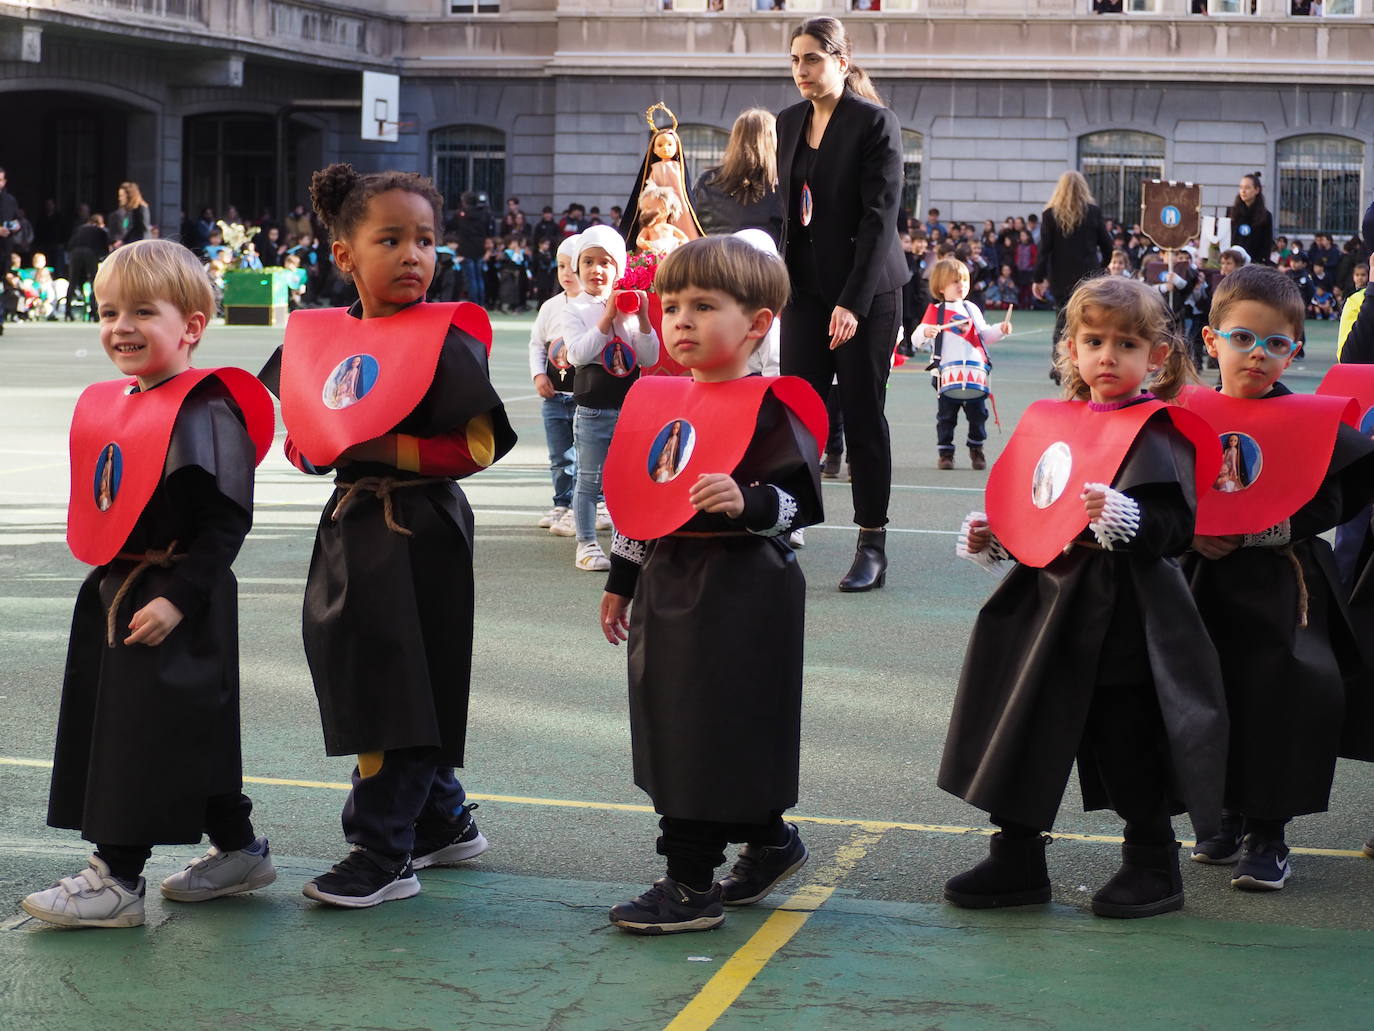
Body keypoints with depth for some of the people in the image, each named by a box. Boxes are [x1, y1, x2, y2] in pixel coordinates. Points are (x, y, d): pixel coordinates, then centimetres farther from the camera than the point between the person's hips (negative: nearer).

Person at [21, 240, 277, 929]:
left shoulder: (204, 411, -16)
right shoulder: (108, 406, 11)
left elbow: (226, 518, -19)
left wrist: (179, 598, -23)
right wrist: (109, 576, 18)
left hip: (173, 600, -9)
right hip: (115, 590, 9)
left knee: (147, 736, -4)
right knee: (189, 735, 16)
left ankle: (118, 878, 4)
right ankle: (238, 852, 29)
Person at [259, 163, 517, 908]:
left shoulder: (448, 340, -10)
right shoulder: (319, 337, 7)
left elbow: (478, 446, -15)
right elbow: (300, 430, 18)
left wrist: (387, 450, -20)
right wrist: (313, 450, -3)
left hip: (420, 531, -7)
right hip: (350, 525, 7)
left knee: (402, 688, -4)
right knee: (358, 675, 15)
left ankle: (384, 852, 3)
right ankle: (443, 820, 31)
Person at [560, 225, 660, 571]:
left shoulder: (629, 307, 6)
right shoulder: (575, 310, -2)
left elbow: (649, 358, 3)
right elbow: (578, 354, -17)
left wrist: (643, 321, -10)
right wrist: (607, 319, -19)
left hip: (629, 408, 3)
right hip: (592, 410, -3)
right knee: (589, 480, 1)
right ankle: (586, 545, 8)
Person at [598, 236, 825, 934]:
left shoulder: (768, 408, -11)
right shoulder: (659, 399, 11)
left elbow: (801, 501, -15)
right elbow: (635, 497, 19)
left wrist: (746, 502, -32)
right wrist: (621, 581, 22)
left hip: (740, 591, -8)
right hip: (668, 585, 8)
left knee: (715, 732, -4)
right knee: (672, 732, 14)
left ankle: (692, 885, 4)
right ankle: (770, 842, 32)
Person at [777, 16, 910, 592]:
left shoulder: (875, 123, -10)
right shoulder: (790, 123, 9)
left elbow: (879, 217, -16)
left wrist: (852, 301, -21)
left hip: (866, 290, -5)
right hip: (805, 287, 5)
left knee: (862, 415, 0)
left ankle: (873, 549, 8)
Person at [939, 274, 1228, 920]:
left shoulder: (1156, 432, -9)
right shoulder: (1058, 423, 12)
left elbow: (1174, 525, -19)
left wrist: (1125, 519, -36)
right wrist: (993, 538, 9)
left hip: (1122, 619, -7)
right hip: (1052, 606, 7)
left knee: (1128, 743, 1)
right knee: (1024, 734, 12)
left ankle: (1153, 868, 18)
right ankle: (1016, 861, 24)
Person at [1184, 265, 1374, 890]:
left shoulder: (1312, 421, -6)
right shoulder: (1187, 416, 1)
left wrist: (1258, 531, -19)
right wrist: (1193, 531, -12)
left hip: (1283, 588, -3)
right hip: (1209, 585, 3)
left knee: (1278, 701, -6)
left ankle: (1267, 835, 8)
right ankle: (1231, 816, 29)